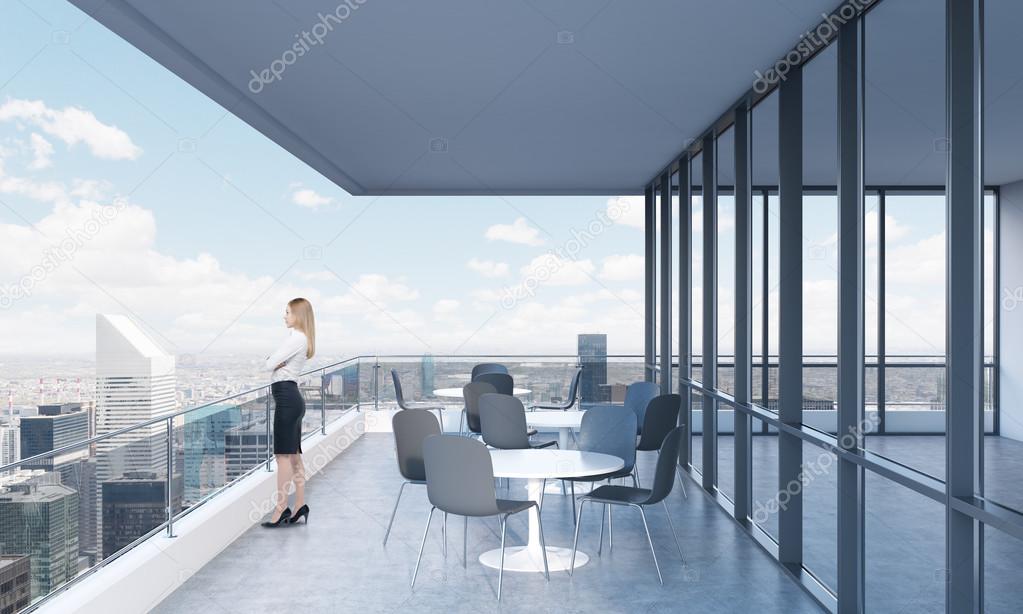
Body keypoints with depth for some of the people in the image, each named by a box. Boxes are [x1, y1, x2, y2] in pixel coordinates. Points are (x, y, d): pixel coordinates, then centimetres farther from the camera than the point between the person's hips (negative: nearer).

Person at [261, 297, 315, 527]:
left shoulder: (297, 338, -12)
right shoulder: (300, 338, 19)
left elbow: (270, 364, -15)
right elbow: (271, 362, 19)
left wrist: (275, 361, 6)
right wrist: (277, 361, -2)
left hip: (287, 397, -10)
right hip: (290, 398, 10)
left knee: (283, 455, -8)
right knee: (294, 455, 10)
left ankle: (281, 508, -5)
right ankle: (300, 506, 14)